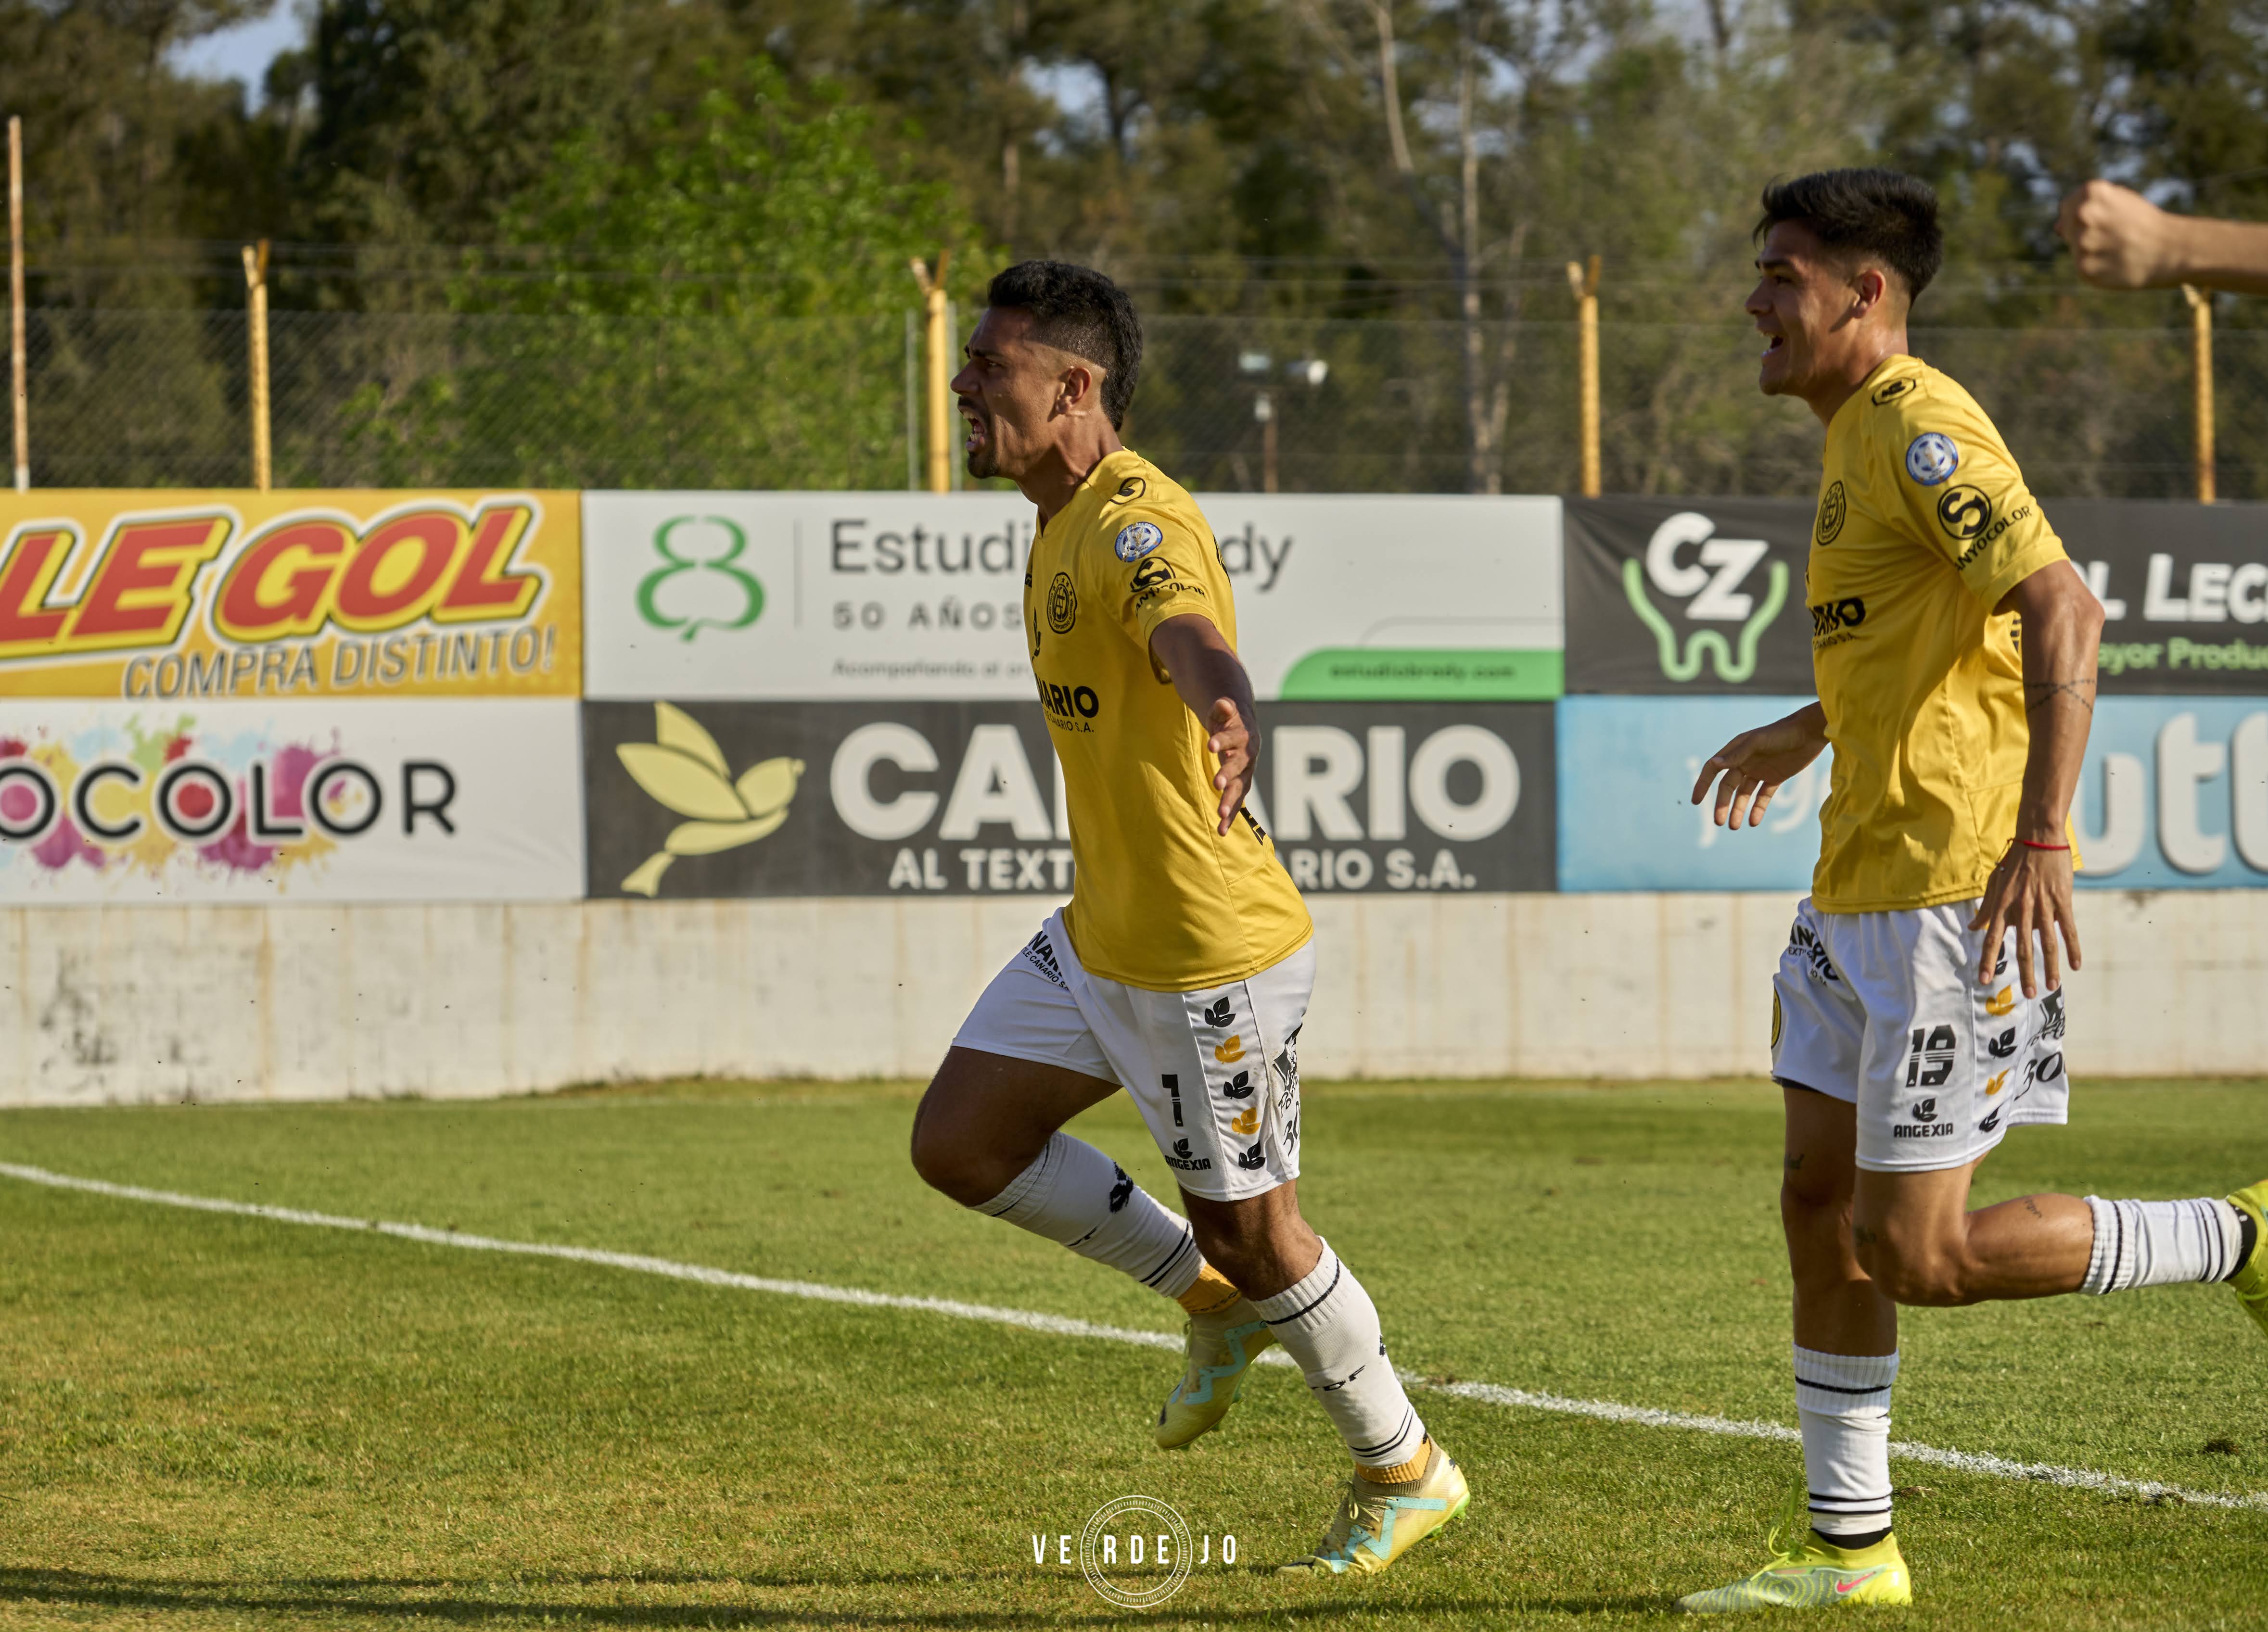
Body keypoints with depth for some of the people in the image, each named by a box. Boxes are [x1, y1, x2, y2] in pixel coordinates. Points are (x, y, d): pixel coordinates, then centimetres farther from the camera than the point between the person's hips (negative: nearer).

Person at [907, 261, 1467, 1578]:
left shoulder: (1140, 524, -22)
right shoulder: (1069, 520, 10)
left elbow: (1197, 642, -45)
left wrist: (1228, 719, -67)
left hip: (1213, 952, -9)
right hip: (1101, 937, 10)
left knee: (1253, 1237, 2)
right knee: (958, 1142, 5)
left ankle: (1406, 1471, 23)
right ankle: (1217, 1302, 20)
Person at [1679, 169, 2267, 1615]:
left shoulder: (1920, 429, -15)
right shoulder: (1864, 436, 17)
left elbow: (2062, 611, -25)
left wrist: (2041, 835, -32)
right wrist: (1806, 735, 42)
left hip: (1954, 890, -10)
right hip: (1862, 887, 10)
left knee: (1920, 1252, -9)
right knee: (1821, 1208, 9)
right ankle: (1848, 1549, 15)